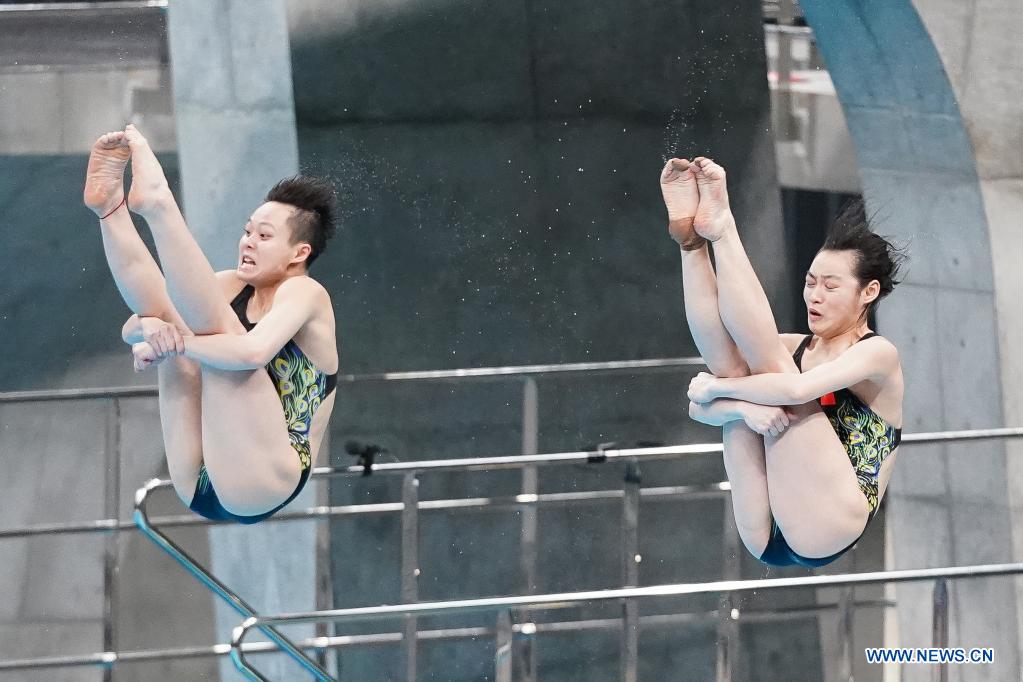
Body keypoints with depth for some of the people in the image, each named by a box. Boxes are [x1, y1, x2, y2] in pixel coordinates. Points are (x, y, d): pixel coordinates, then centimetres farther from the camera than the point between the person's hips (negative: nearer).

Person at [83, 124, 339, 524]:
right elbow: (132, 328, 8)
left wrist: (174, 342, -19)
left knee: (221, 330, -19)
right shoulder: (233, 287, 17)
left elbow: (255, 351, -25)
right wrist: (152, 328, -15)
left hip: (259, 486, -7)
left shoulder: (304, 293, -3)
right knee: (167, 316, 2)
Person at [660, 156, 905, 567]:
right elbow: (699, 406, 6)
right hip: (767, 537, 6)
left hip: (825, 529, -6)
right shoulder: (795, 349, 21)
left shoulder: (877, 354, 3)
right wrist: (744, 408, -16)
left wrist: (715, 387, -8)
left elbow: (796, 389, -19)